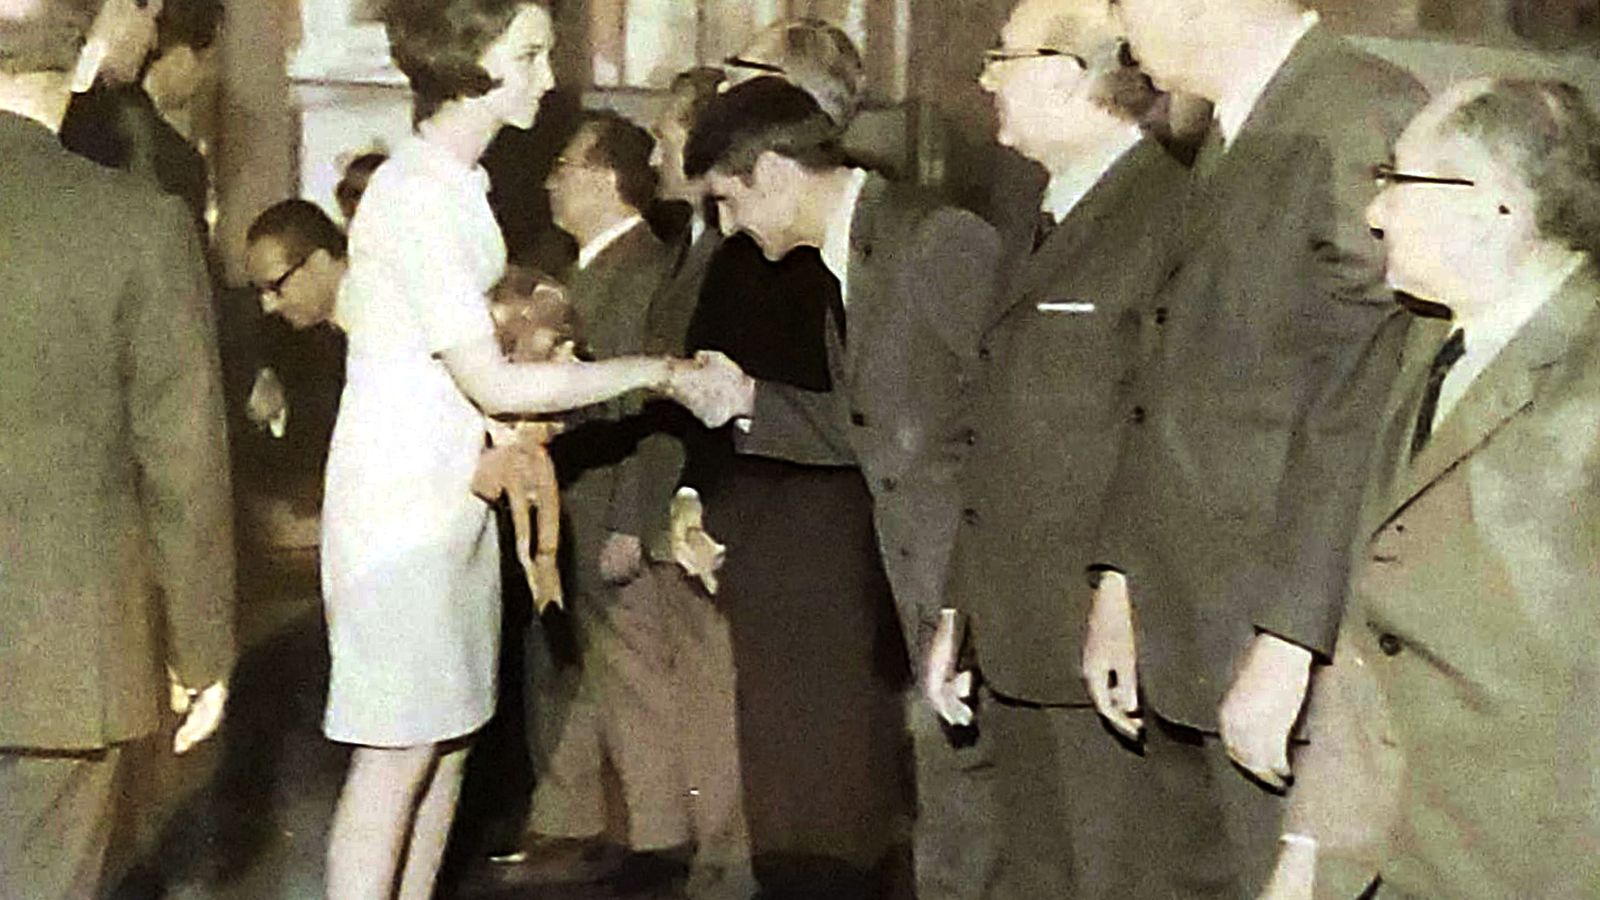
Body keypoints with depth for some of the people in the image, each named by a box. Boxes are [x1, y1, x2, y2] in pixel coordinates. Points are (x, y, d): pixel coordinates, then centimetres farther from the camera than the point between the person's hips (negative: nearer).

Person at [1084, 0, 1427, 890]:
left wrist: (1288, 644, -21)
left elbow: (1366, 409, -20)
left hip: (1305, 651, -8)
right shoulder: (1233, 139, 15)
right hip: (1207, 642, 9)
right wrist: (1121, 580, 15)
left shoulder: (1365, 121, -15)